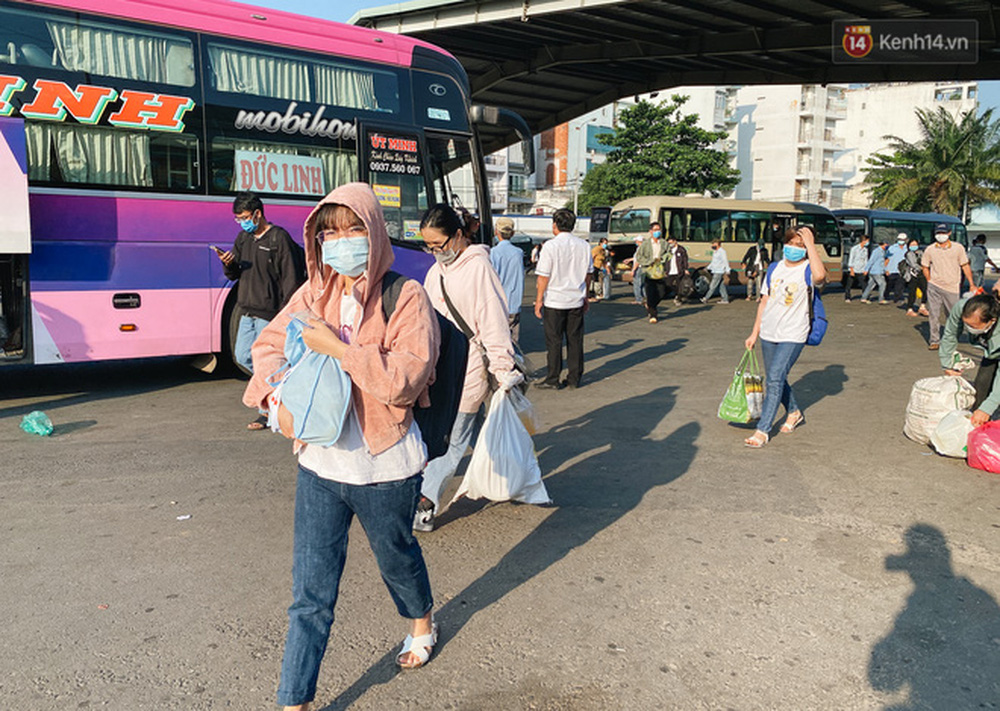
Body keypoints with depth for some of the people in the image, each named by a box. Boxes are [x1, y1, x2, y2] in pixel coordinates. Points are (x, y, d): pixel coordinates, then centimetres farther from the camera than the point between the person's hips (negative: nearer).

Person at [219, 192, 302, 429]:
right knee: (242, 356, 12)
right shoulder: (243, 238, 14)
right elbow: (234, 275, 19)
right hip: (247, 311, 8)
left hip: (269, 313, -8)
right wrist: (229, 264, -6)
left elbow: (290, 279, -12)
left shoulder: (279, 238, -9)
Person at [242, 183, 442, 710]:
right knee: (310, 592, 7)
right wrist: (278, 393, -9)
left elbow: (406, 379, -21)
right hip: (319, 464, 3)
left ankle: (422, 623, 56)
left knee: (396, 557, 23)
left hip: (385, 468, -3)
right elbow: (269, 344, 10)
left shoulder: (405, 298, -13)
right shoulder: (313, 295, 0)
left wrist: (337, 347, -25)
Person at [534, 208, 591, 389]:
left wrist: (539, 300, -3)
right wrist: (585, 297, 20)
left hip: (554, 301, -4)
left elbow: (543, 277, -11)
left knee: (554, 341, 3)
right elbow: (587, 274, 10)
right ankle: (574, 378, 16)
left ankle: (553, 380, 8)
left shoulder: (550, 246, -11)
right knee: (575, 340, 10)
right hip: (576, 301, 4)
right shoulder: (583, 245, 4)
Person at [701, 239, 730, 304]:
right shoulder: (715, 252, 16)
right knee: (721, 286, 9)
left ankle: (706, 298, -9)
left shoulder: (722, 251, -11)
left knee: (713, 286, -8)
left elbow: (725, 261, -16)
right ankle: (725, 299, 11)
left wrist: (727, 270, -21)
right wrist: (708, 268, 21)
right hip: (715, 271, 9)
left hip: (719, 272, -9)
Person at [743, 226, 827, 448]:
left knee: (775, 379, -14)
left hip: (793, 335, -6)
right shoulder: (775, 268, 8)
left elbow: (820, 276, -35)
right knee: (775, 379, 17)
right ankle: (794, 412, 43)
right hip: (769, 333, 6)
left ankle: (762, 431, -8)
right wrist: (755, 333, 13)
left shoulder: (807, 269, -8)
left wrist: (810, 244, -26)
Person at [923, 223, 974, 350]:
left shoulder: (958, 248, 3)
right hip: (934, 287, 1)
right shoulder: (930, 249, 5)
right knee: (934, 315, -1)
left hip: (952, 288, 0)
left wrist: (972, 285, 1)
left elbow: (965, 267, 5)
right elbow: (925, 267, 15)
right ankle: (934, 341, 7)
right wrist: (930, 281, 4)